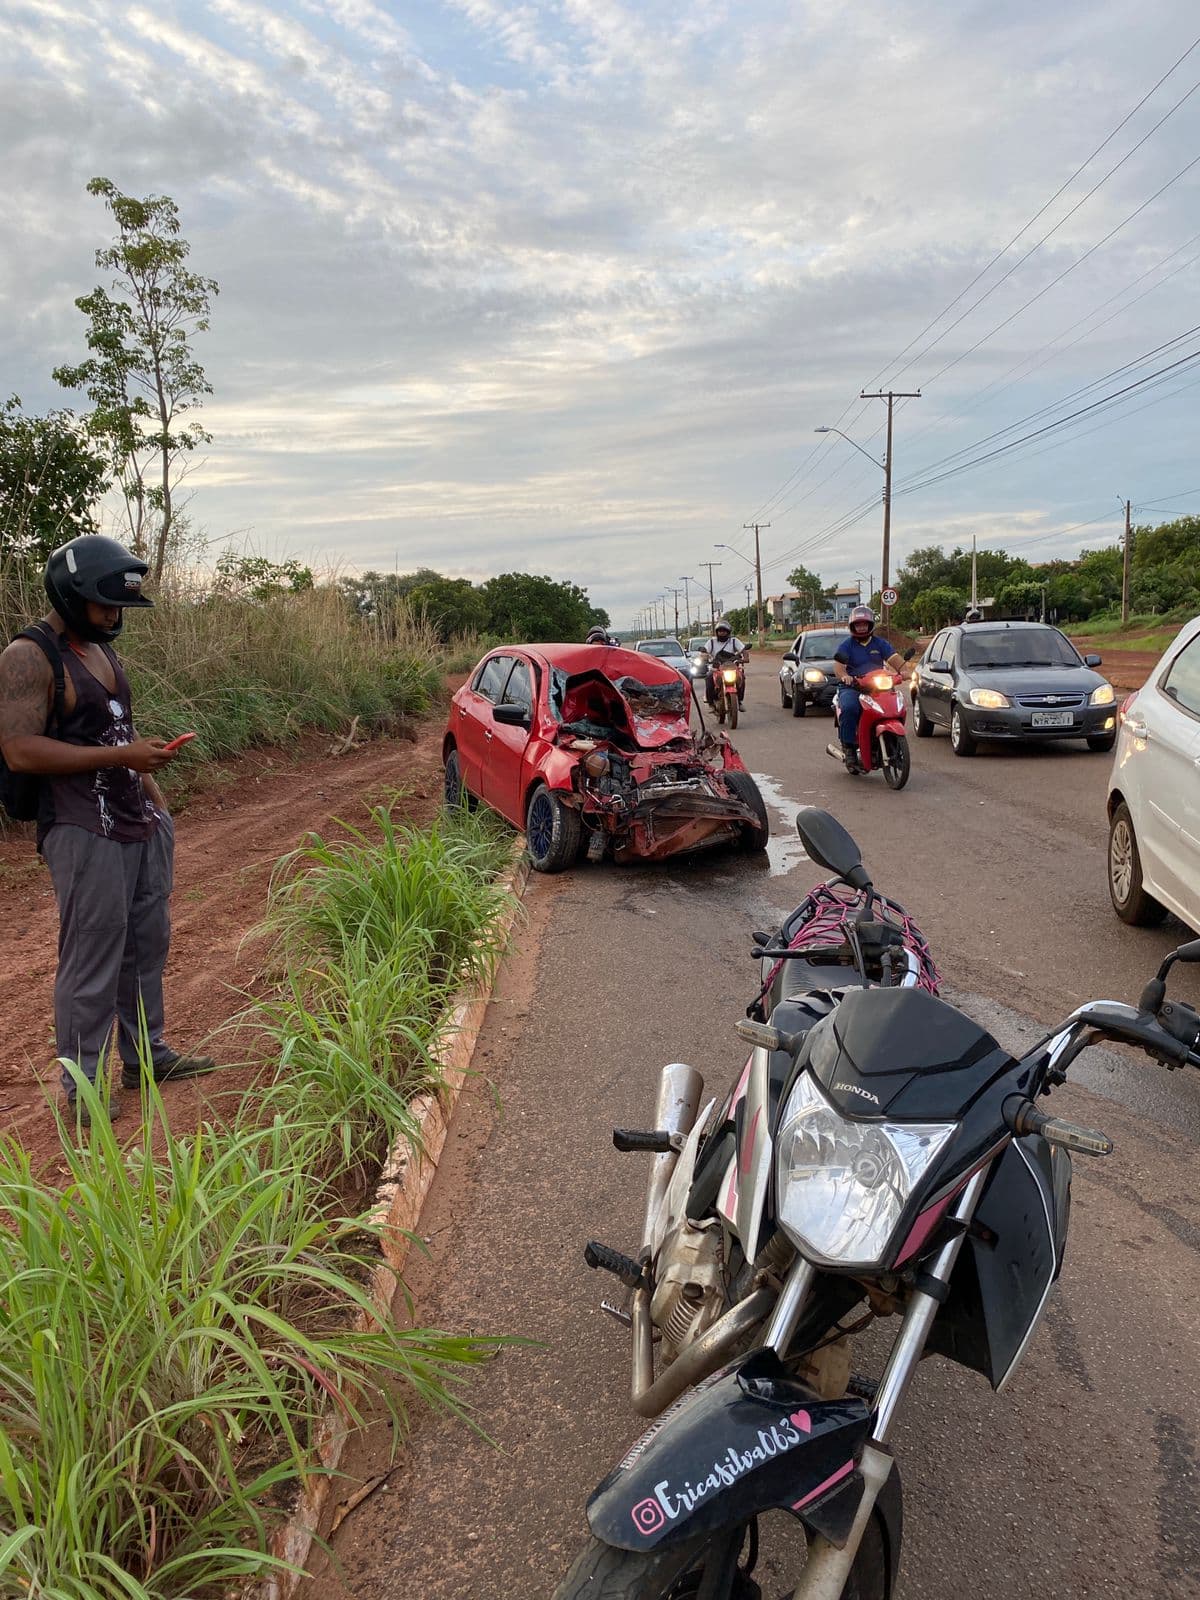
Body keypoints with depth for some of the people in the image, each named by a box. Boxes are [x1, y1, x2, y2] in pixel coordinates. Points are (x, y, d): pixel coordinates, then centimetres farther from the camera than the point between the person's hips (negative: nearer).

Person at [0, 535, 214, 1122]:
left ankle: (146, 1054, 28)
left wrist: (152, 786, 14)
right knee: (91, 960, -2)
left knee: (147, 945, 15)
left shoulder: (100, 646, 14)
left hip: (141, 825, 8)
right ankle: (82, 1084, 11)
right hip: (86, 835, -8)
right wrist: (121, 756, -22)